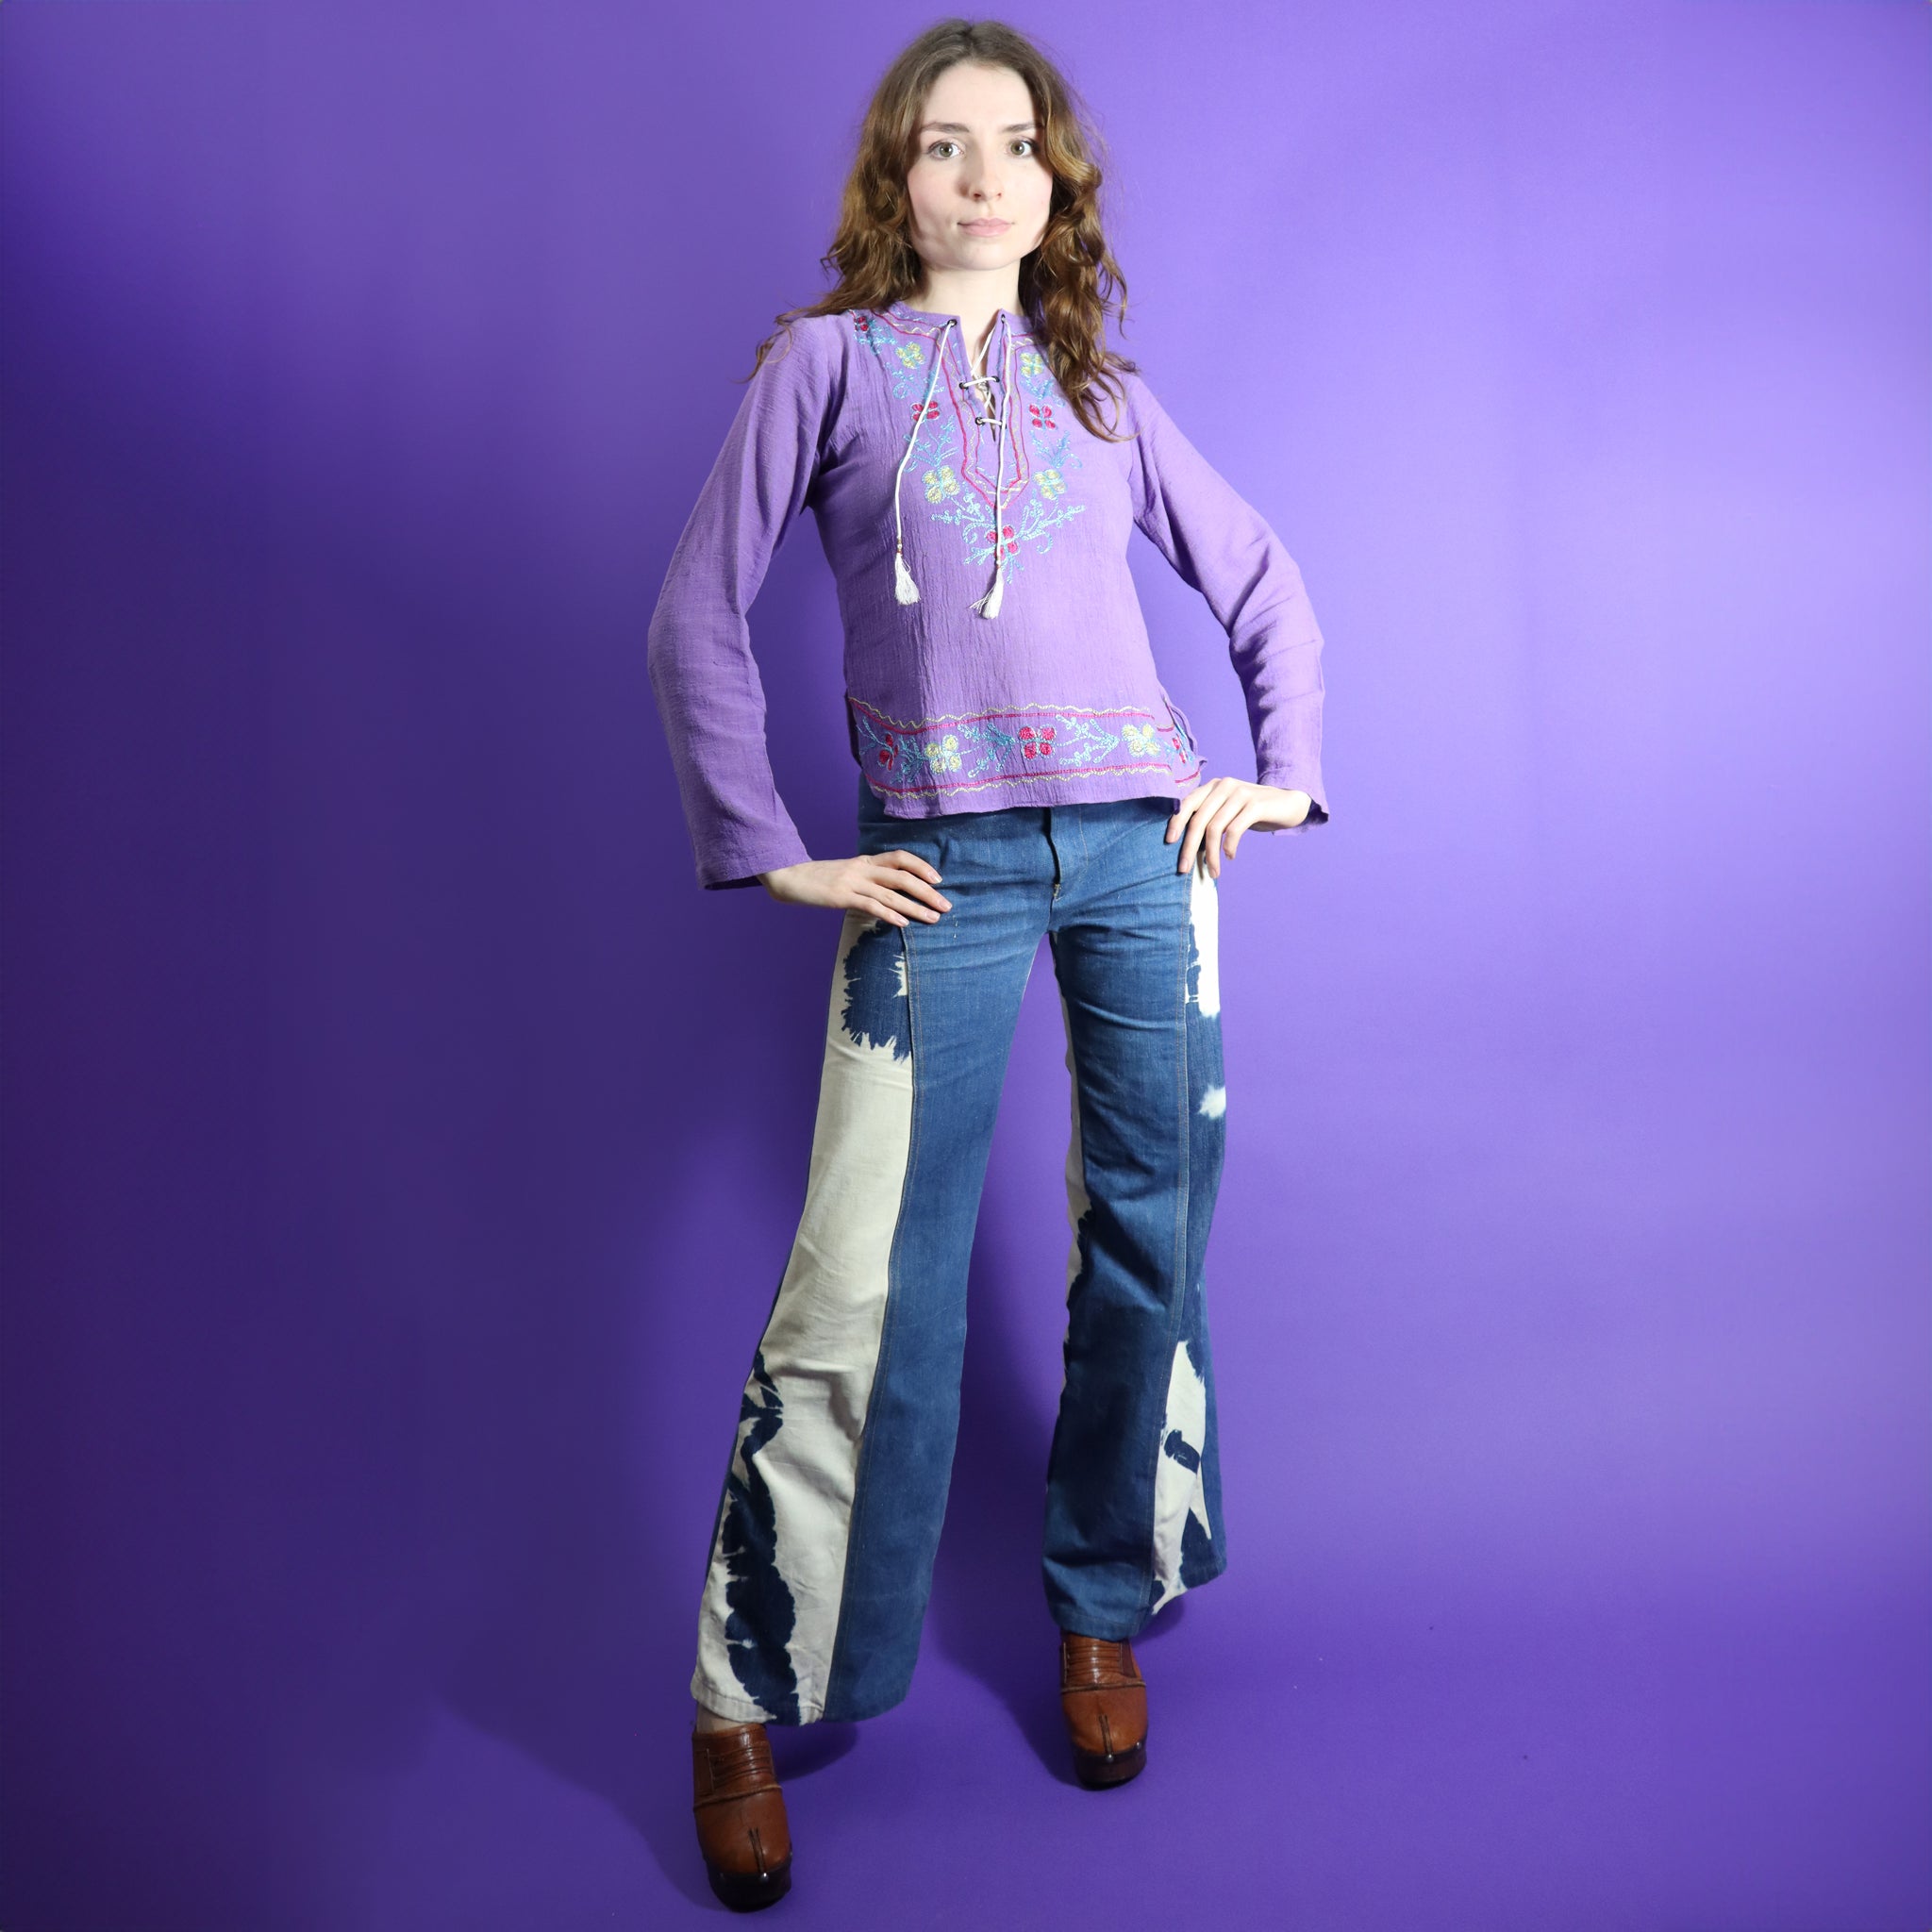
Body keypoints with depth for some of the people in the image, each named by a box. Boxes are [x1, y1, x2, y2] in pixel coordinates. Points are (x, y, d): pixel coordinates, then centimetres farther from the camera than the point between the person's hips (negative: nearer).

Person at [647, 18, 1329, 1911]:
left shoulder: (1099, 389, 17)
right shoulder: (827, 360, 8)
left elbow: (1263, 583, 23)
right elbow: (696, 617, 2)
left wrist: (1286, 772, 10)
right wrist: (771, 852, -4)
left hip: (1141, 845, 4)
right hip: (941, 873, -3)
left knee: (1147, 1240, 6)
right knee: (863, 1290, -6)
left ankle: (1104, 1611, 27)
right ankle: (743, 1703, 11)